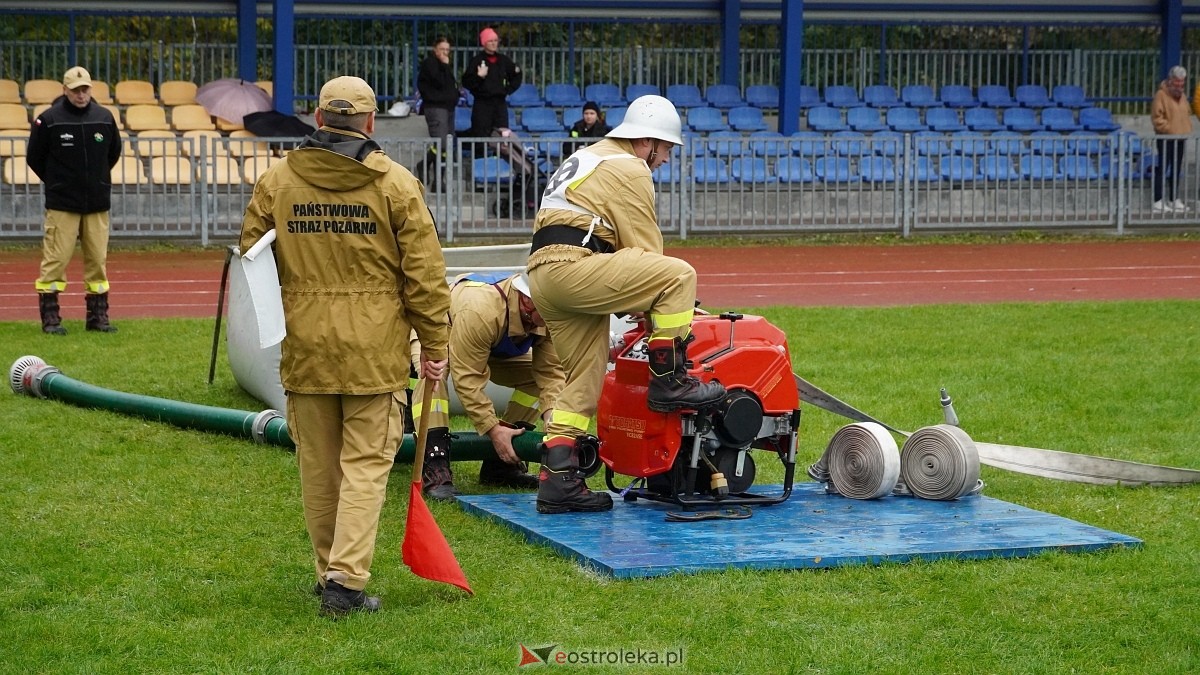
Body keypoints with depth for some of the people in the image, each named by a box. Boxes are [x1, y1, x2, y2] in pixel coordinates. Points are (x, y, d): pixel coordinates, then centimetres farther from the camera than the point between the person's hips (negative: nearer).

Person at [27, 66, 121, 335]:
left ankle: (98, 315, 14)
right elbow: (34, 157, 2)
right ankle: (50, 318, 1)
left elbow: (114, 152, 18)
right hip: (61, 204, -3)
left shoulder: (104, 118, 3)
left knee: (98, 260, 6)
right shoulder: (48, 120, -8)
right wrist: (56, 183, 6)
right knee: (55, 260, -4)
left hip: (98, 203, 4)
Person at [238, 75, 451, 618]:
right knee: (365, 464, 1)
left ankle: (331, 573, 22)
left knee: (318, 467, 13)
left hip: (304, 347, 3)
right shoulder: (395, 183, -4)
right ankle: (346, 580, -8)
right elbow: (424, 272, -4)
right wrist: (434, 344, 4)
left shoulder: (275, 181, 3)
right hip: (374, 349, -3)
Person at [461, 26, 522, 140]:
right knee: (481, 135, -7)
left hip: (500, 102, 4)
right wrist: (479, 77, -20)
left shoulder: (504, 60, 10)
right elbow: (466, 82, -6)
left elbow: (517, 75, 23)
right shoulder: (476, 60, -2)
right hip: (482, 104, -4)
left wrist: (509, 89, 11)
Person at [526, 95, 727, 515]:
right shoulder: (630, 169, 0)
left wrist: (635, 300, 28)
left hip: (541, 274, 10)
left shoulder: (589, 157, 31)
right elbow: (644, 248, -1)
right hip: (571, 265, -10)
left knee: (585, 377, 12)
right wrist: (654, 305, 12)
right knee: (680, 275, -12)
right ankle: (668, 381, -8)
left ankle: (558, 480, 7)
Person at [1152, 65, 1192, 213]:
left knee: (1176, 169, 13)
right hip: (1165, 139, -8)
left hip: (1180, 139, 8)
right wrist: (1170, 129, -19)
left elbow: (1187, 114, 24)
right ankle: (1158, 202, -7)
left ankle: (1174, 200, 21)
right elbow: (1157, 118, -16)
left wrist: (1187, 129, 8)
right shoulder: (1161, 95, -11)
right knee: (1163, 169, -8)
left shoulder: (1182, 96, 13)